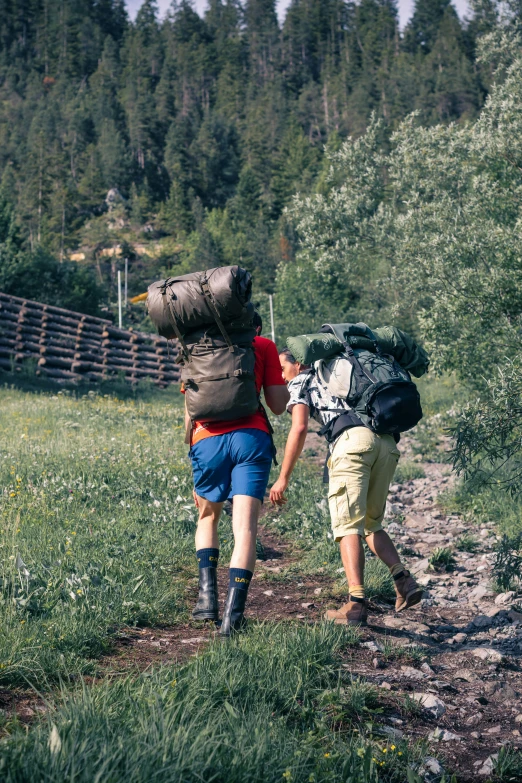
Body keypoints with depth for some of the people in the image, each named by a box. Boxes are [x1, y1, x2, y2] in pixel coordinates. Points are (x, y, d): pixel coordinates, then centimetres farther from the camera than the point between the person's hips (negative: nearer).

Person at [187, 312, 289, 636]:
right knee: (245, 528, -4)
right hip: (251, 438, -2)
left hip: (208, 440, 2)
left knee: (208, 516, 23)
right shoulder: (264, 346, 16)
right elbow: (279, 406, 12)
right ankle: (233, 615, -15)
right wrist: (287, 377, 29)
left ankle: (208, 594, 8)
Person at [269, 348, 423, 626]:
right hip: (387, 442, 6)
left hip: (352, 440, -6)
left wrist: (283, 478, 2)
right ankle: (404, 580, -1)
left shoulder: (301, 382, 16)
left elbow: (299, 429, 1)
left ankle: (356, 604, -17)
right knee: (371, 524, 18)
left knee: (348, 526, -6)